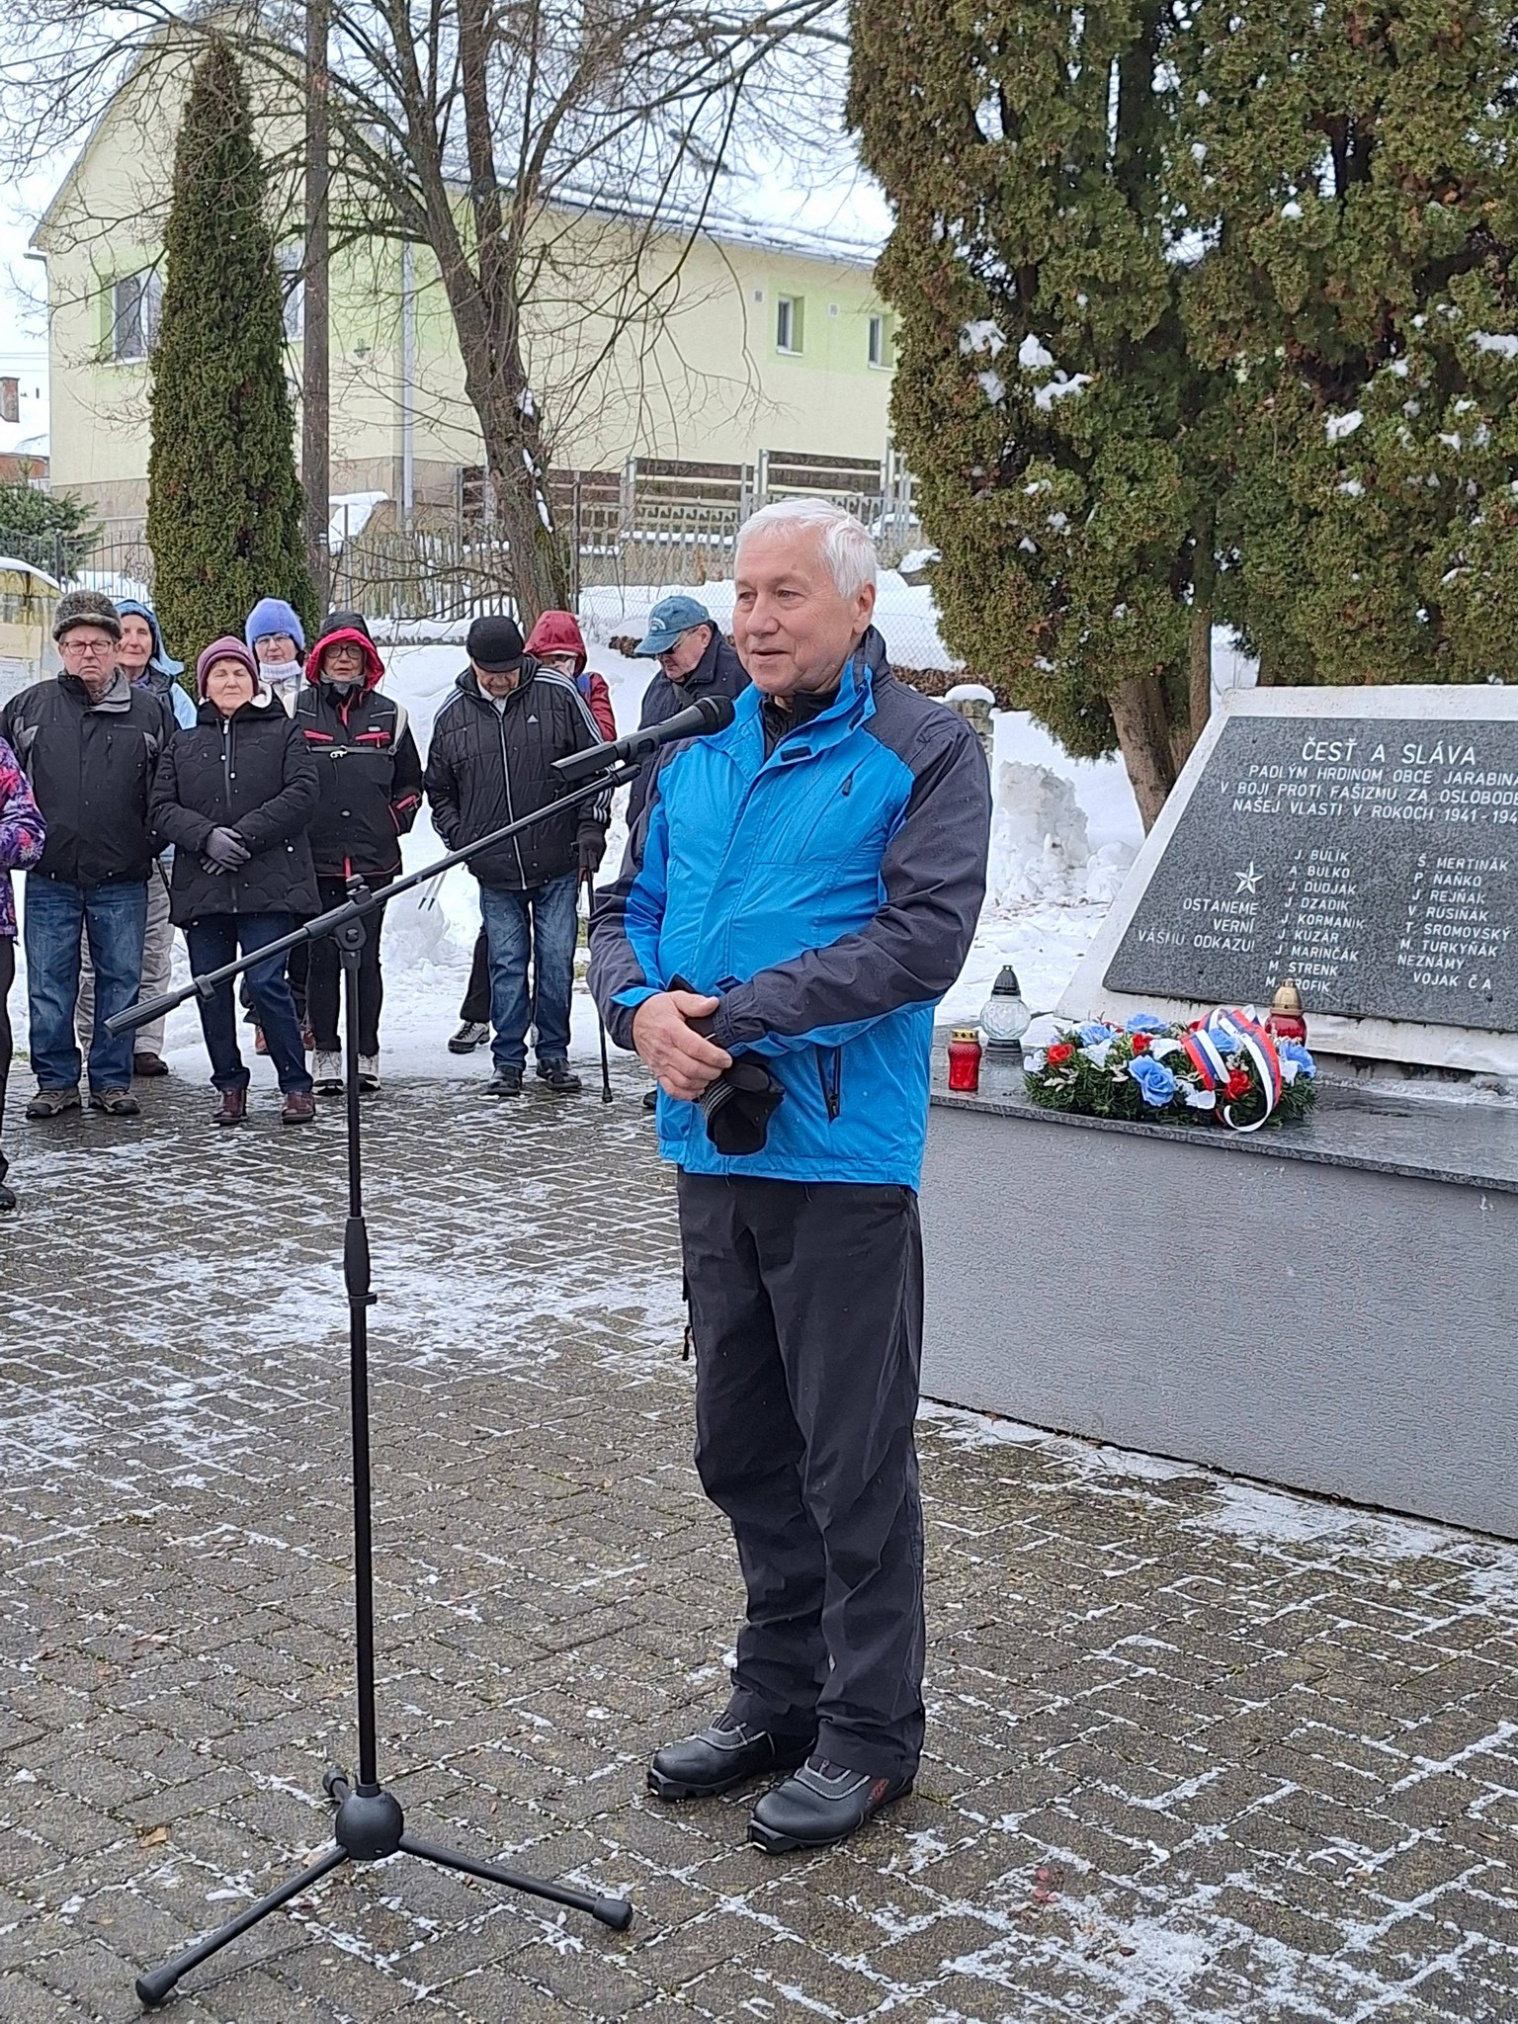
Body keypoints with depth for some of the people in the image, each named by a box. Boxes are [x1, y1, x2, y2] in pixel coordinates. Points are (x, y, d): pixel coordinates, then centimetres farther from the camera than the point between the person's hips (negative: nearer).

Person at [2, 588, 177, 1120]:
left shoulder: (150, 711, 4)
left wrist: (153, 841, 5)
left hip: (123, 878, 0)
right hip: (50, 878, 1)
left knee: (120, 981, 6)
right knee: (49, 985, 3)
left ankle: (112, 1081, 16)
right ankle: (56, 1082, 13)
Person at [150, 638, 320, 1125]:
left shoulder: (283, 734, 9)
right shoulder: (183, 746, 16)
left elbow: (302, 794, -4)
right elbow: (161, 808, 6)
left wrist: (246, 835, -13)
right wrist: (207, 836, -12)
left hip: (268, 885, -4)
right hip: (201, 888, 4)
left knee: (267, 983, -11)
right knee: (211, 990, 5)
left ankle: (296, 1085, 1)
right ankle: (229, 1085, 18)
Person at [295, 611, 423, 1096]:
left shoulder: (388, 715, 11)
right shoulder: (296, 711, 5)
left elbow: (410, 782, 20)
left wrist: (396, 820, 8)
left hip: (374, 859, 1)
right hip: (315, 860, -1)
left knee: (366, 959, 2)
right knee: (322, 959, 1)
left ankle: (367, 1055, 11)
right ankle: (326, 1055, 8)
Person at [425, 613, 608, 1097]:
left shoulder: (558, 694, -3)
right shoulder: (453, 714, 4)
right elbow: (438, 789, 17)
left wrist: (591, 826, -4)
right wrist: (458, 837, 4)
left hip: (558, 864, -1)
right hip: (495, 873, 1)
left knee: (556, 961, 3)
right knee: (507, 965, 4)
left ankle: (554, 1054, 16)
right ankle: (508, 1060, 14)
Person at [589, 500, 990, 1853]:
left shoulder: (925, 754, -6)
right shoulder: (698, 754, 13)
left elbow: (924, 936, -17)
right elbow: (628, 910, 13)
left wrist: (738, 1012, -21)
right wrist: (642, 1005, -10)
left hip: (843, 1161, -7)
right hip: (714, 1148, 7)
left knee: (854, 1463, 2)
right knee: (742, 1450, 17)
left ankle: (869, 1733, 18)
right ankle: (779, 1692, 33)